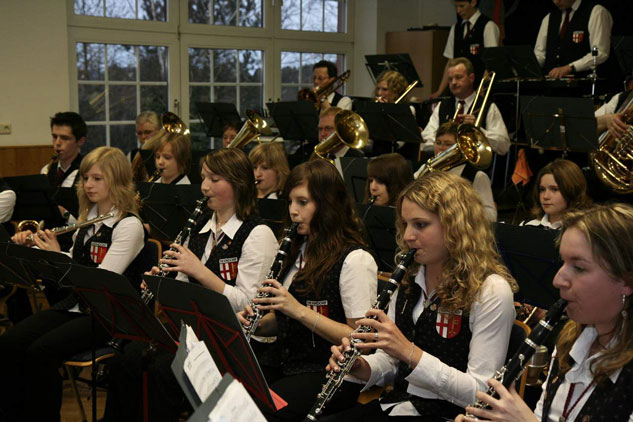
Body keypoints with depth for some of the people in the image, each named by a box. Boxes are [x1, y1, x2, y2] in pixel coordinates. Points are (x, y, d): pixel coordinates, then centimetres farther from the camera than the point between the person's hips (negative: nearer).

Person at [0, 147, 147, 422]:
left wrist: (56, 256, -23)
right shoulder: (87, 218, 13)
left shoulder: (129, 226, -12)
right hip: (75, 305, 8)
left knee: (41, 351, -27)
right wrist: (32, 246, 4)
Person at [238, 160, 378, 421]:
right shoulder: (299, 251, 14)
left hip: (329, 376, -7)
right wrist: (257, 324, 0)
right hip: (286, 365, 7)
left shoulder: (355, 260, -11)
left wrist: (300, 310, -21)